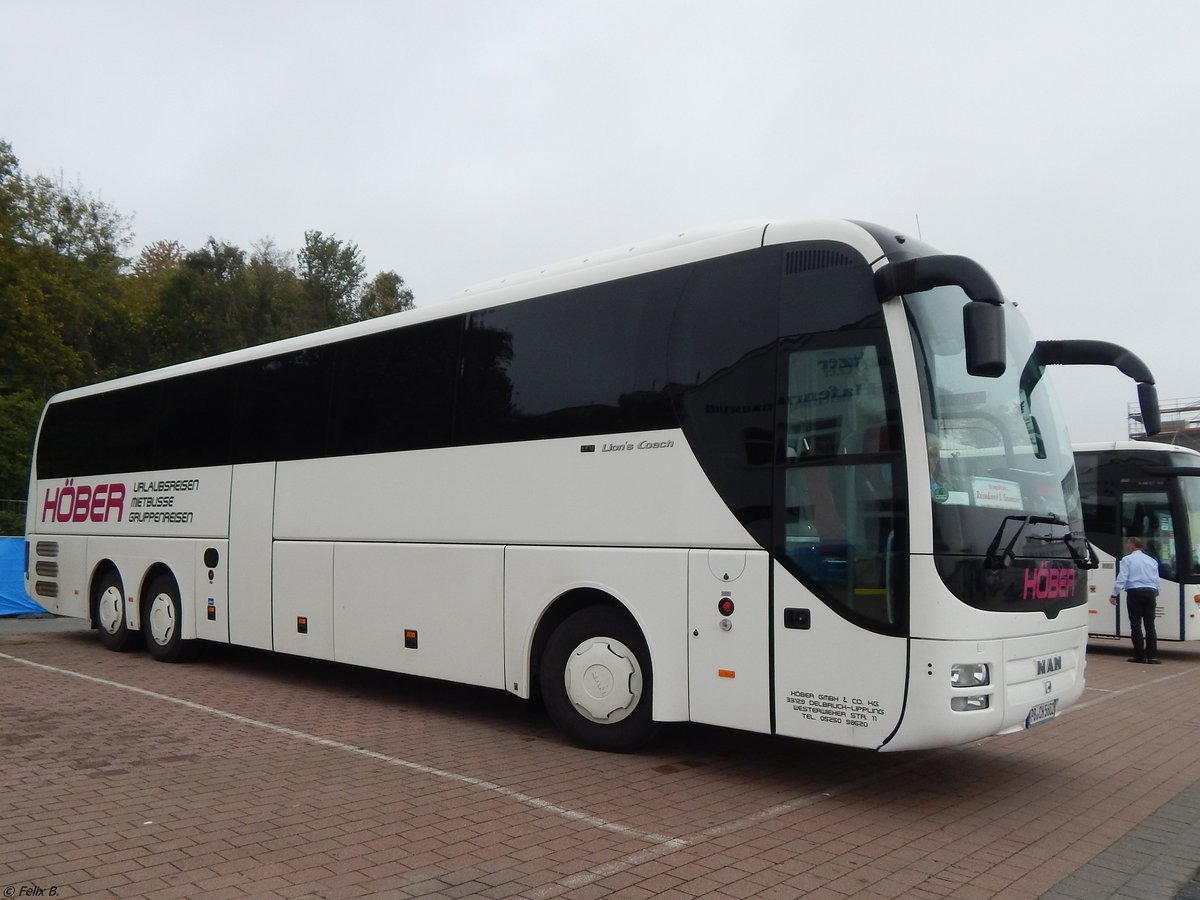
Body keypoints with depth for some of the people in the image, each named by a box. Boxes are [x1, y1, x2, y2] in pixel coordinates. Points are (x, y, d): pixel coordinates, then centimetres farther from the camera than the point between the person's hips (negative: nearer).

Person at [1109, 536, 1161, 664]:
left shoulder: (1127, 560, -2)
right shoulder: (1152, 560, 15)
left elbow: (1122, 578, -9)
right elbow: (1156, 580, 19)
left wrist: (1114, 595, -6)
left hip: (1135, 592, -5)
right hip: (1150, 592, 5)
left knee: (1136, 625, 0)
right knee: (1150, 625, 5)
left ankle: (1140, 656, 0)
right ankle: (1152, 656, 1)